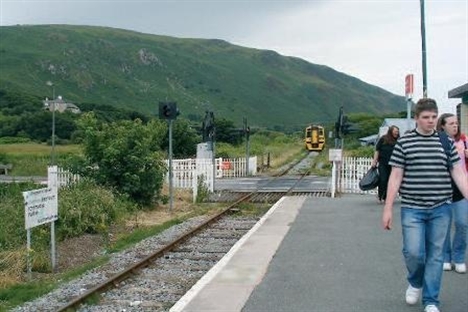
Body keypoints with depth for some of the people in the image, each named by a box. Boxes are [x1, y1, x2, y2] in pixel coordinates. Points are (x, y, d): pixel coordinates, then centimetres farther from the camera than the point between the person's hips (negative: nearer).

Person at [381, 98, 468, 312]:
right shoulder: (404, 142, -1)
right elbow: (395, 177, 0)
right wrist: (388, 208, -3)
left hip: (440, 209, 2)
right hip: (412, 208, -2)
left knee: (435, 254, 7)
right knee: (413, 252, -6)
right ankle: (415, 283, 26)